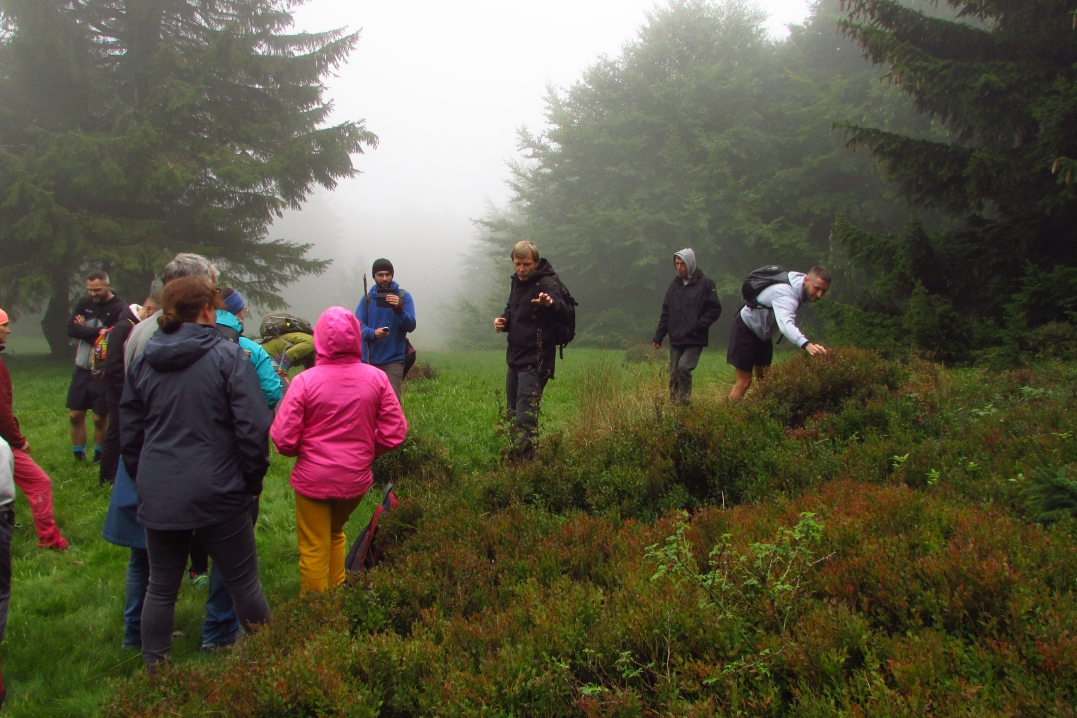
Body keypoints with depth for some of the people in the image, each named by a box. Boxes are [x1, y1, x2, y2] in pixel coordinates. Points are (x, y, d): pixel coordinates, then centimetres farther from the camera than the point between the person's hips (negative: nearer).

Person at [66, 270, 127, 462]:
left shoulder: (120, 309, -12)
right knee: (75, 415, 8)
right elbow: (71, 329, -7)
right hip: (82, 369, 6)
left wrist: (85, 330, -9)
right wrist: (98, 332, -20)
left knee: (100, 418, 3)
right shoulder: (84, 304, 7)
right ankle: (79, 458, 22)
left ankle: (99, 459, 19)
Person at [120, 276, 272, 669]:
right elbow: (253, 427, -13)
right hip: (216, 493, -4)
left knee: (161, 589, 15)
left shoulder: (143, 361, 5)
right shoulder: (228, 356, -10)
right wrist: (253, 480, -1)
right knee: (244, 583, 9)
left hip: (158, 496, 4)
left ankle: (154, 669, 23)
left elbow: (129, 433, 12)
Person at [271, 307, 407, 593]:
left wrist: (304, 450, 6)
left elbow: (284, 440, -16)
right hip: (357, 478, 4)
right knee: (335, 534, 28)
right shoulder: (376, 378, -9)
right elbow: (395, 432, -6)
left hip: (313, 479, -3)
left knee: (314, 550, 13)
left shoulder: (305, 381, -17)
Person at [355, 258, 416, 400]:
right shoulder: (367, 298, 7)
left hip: (393, 360, -3)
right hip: (369, 359, 3)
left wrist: (399, 310, -26)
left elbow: (411, 326, -7)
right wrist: (373, 333, -21)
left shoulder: (404, 297, 2)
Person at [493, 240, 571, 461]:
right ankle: (514, 459, 29)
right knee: (513, 415, 16)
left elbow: (564, 314, -32)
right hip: (515, 359, 9)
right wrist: (503, 320, 2)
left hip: (535, 362, -9)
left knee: (525, 417, -14)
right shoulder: (518, 282, 10)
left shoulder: (547, 283, -16)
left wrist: (551, 303, -55)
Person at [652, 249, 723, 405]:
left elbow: (715, 310, -5)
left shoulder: (705, 283, -4)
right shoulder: (675, 284, 12)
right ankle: (674, 404, 14)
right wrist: (658, 336, 11)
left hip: (695, 340, -5)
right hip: (676, 339, 5)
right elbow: (665, 313, 15)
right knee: (674, 374, 4)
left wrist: (698, 325, -15)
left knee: (684, 367, -21)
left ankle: (684, 401, -9)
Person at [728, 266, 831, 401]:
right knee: (744, 381, -12)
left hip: (763, 333, 9)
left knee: (764, 380, 10)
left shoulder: (799, 289, -9)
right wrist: (807, 345, -72)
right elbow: (786, 324, -57)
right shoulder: (786, 294, -38)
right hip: (746, 329, -9)